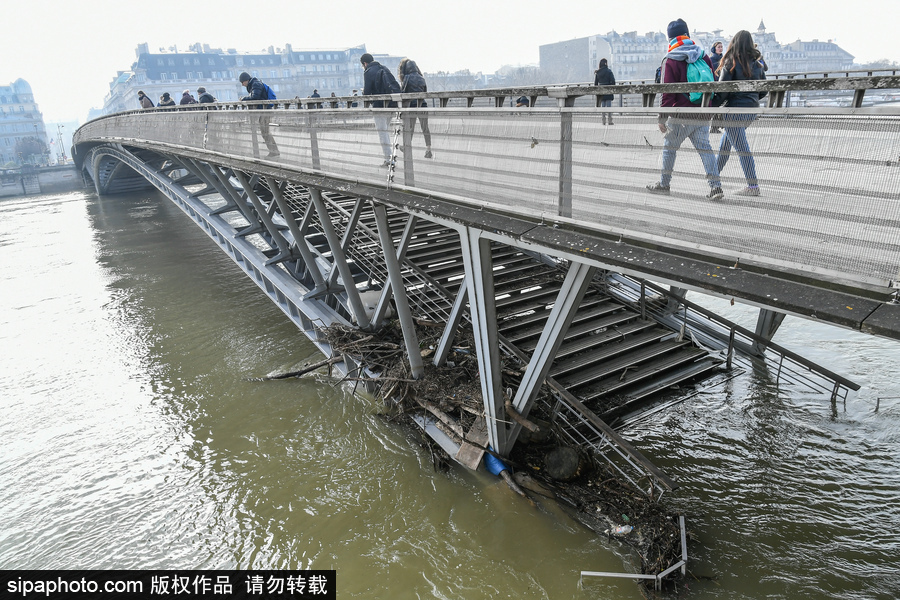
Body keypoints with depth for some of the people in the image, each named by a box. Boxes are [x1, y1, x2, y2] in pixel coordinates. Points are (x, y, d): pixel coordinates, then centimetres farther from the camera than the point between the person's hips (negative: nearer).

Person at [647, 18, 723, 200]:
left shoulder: (670, 61, -7)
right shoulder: (704, 57, 9)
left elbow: (667, 93, -10)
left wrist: (662, 118, -5)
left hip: (680, 116, -5)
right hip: (702, 116, 5)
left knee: (669, 146, 13)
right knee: (704, 147, 5)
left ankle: (664, 184, 21)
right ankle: (715, 187, -4)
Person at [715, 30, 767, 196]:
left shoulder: (731, 63, -9)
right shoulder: (757, 64, 9)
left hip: (735, 109, -7)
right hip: (752, 110, 7)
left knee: (742, 148, -8)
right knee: (726, 141, 23)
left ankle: (753, 186, -11)